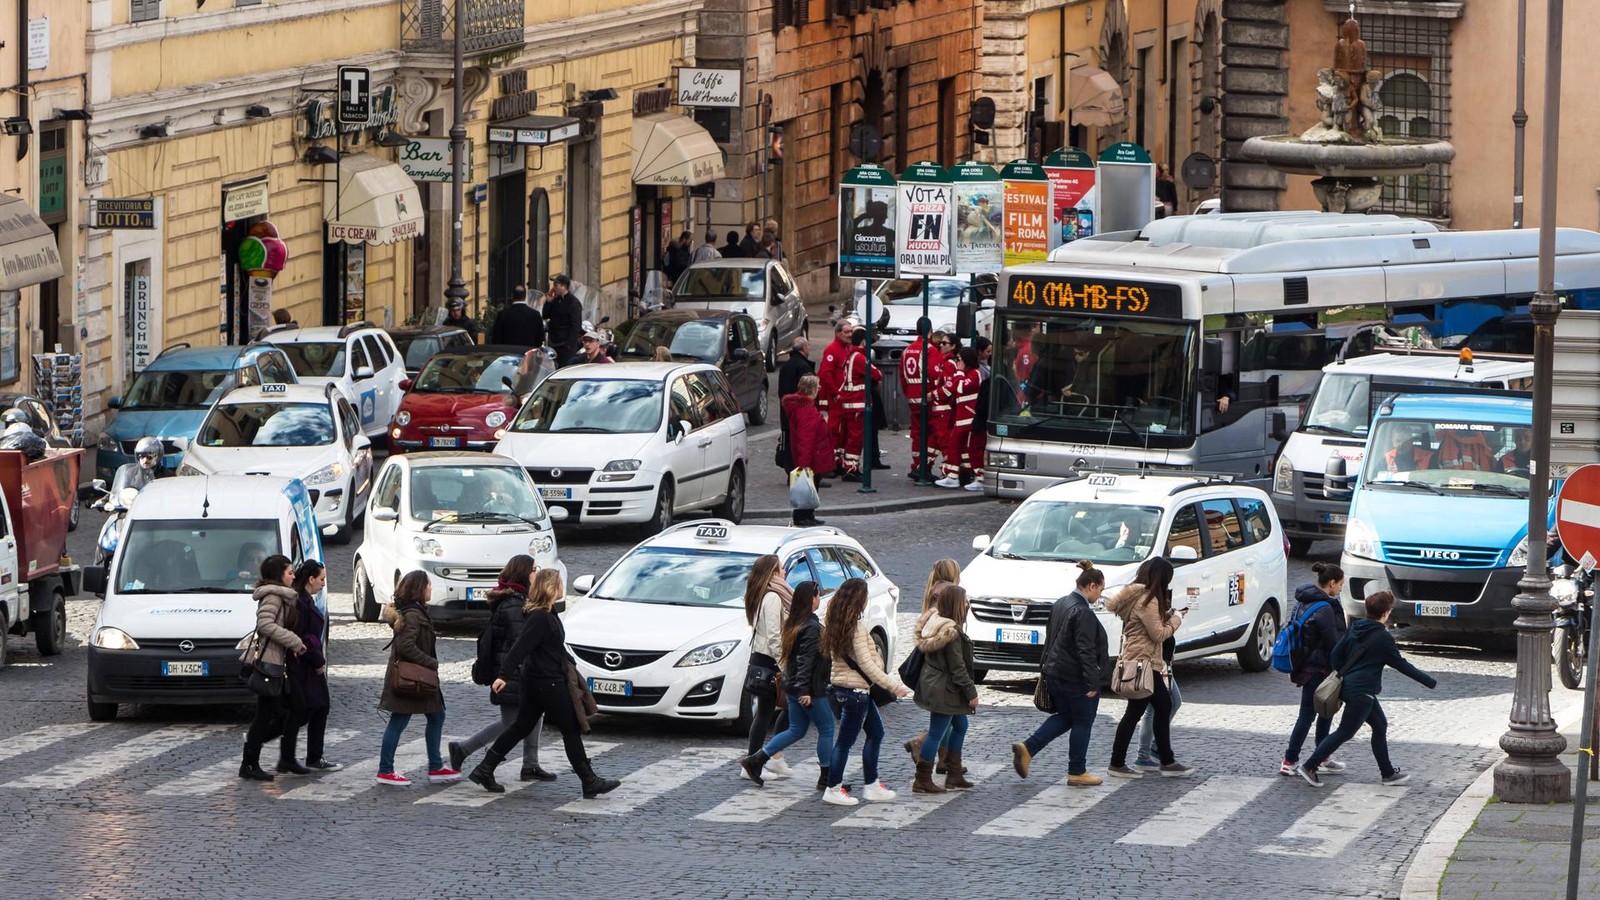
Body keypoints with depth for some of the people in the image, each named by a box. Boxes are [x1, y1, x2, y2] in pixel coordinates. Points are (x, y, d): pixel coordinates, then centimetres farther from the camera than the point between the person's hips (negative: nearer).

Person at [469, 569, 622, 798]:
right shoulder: (541, 618, -21)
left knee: (521, 727, 13)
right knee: (571, 730, -1)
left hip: (533, 682, 10)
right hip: (548, 683, -10)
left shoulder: (546, 614, 11)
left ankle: (484, 771, 13)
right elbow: (520, 647, -26)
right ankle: (590, 782, 5)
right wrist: (504, 674, -29)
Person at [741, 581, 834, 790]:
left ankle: (755, 761, 11)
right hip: (811, 689, -9)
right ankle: (826, 778, 10)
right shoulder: (812, 627, -19)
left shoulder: (793, 624, 9)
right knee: (826, 728, 5)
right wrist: (805, 691, -25)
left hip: (793, 686, 9)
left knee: (796, 730, 16)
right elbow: (806, 660, -24)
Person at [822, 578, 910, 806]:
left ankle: (872, 785, 21)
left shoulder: (835, 624, 7)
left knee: (875, 732, 17)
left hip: (841, 685, 10)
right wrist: (893, 685, -16)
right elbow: (866, 664, -21)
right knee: (846, 740, -1)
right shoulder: (856, 628, -20)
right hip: (854, 690, -10)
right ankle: (833, 790, 5)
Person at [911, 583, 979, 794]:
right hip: (944, 691, -10)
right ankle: (922, 781, 3)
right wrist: (971, 692, -14)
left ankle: (954, 774, 28)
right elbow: (957, 667, -21)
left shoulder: (934, 623, 4)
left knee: (960, 725, 23)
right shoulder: (952, 633, -23)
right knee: (936, 734, -2)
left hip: (932, 686, 10)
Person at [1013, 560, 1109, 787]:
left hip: (1054, 673, 9)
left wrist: (1045, 669, 23)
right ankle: (1077, 773, 12)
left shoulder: (1059, 605, 9)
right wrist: (1092, 683, -21)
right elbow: (1086, 651, -23)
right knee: (1082, 722, 5)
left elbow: (1050, 640, 16)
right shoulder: (1083, 613, -20)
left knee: (1064, 717, 21)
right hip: (1076, 679, -9)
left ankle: (1026, 749, 8)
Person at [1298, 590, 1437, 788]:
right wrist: (1430, 682, 2)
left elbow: (1335, 655, 8)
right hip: (1361, 692, -9)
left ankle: (1388, 773, 21)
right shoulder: (1383, 638, -14)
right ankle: (1309, 767, -4)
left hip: (1348, 686, 9)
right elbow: (1401, 665, -7)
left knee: (1380, 726, 17)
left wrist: (1342, 674, 19)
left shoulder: (1354, 629, 7)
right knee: (1344, 733, -3)